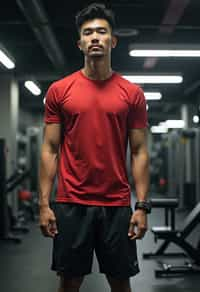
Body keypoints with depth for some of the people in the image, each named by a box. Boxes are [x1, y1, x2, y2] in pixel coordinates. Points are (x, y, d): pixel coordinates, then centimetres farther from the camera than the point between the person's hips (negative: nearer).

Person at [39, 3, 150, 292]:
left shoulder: (132, 93, 3)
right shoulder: (59, 90, 2)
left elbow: (139, 152, 2)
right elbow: (50, 150, 2)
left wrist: (142, 206, -4)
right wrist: (44, 204, -4)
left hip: (117, 205, 0)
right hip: (71, 204, 0)